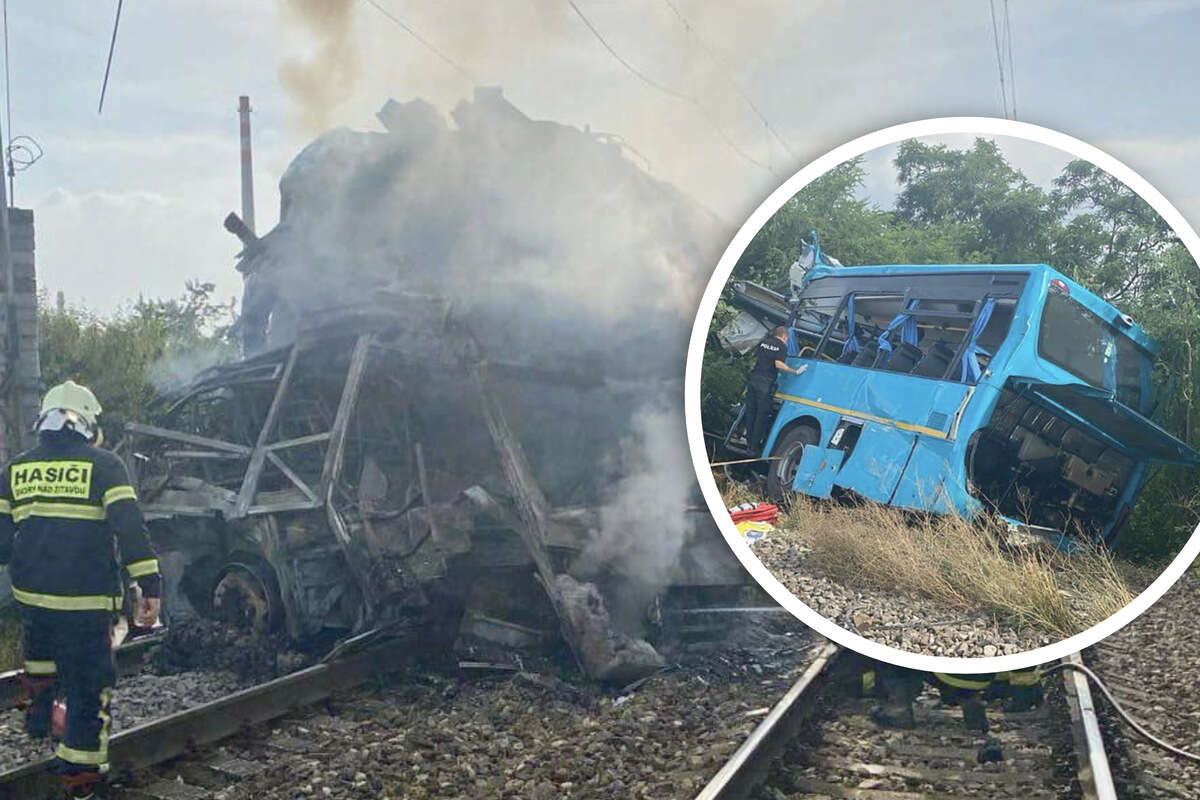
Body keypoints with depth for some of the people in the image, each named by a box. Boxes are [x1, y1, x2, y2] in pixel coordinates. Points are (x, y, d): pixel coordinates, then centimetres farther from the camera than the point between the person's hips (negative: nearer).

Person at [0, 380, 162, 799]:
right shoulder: (103, 465, -5)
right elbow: (130, 528, -13)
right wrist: (150, 586, -12)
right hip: (86, 600, -5)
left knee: (41, 646, 38)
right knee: (89, 691, 2)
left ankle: (37, 711, 47)